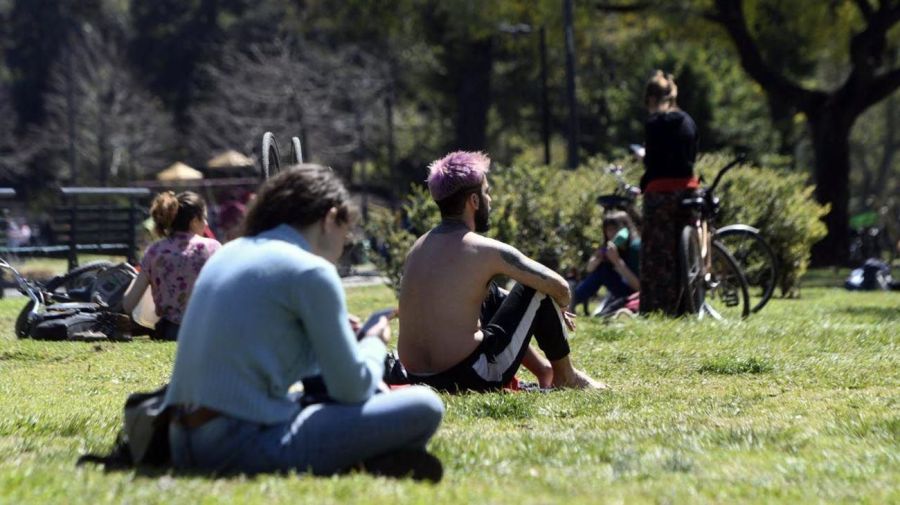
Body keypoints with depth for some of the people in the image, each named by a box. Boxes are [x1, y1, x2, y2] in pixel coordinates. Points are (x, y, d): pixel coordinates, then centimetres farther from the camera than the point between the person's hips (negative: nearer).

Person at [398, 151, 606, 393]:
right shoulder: (486, 250, -11)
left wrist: (548, 312, 30)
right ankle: (565, 376, 22)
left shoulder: (418, 248, 11)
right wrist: (556, 309, 19)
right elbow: (559, 288, -6)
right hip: (472, 378, -7)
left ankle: (543, 370, 38)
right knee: (538, 286, 8)